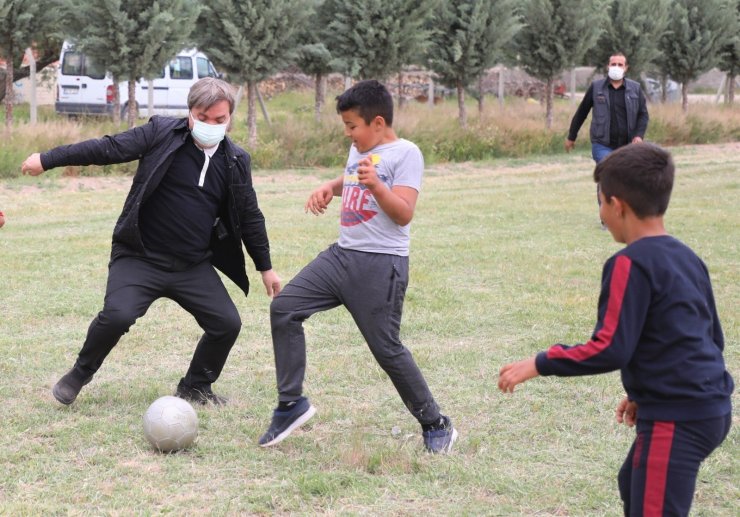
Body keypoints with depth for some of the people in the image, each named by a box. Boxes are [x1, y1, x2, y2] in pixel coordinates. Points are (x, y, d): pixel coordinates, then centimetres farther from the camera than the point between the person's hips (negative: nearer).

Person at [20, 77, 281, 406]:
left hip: (194, 266, 4)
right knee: (117, 315, -24)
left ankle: (195, 387, 20)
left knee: (227, 324, -6)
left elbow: (250, 217, 14)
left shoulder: (236, 161, 4)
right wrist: (48, 160, -12)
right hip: (140, 259, -4)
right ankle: (79, 375, 4)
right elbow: (109, 149, -9)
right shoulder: (162, 133, -7)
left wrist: (265, 267, 17)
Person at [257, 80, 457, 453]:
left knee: (386, 349, -6)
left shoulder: (405, 153, -9)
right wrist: (330, 188, 17)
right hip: (341, 254, 8)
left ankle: (435, 426, 11)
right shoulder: (358, 150, 15)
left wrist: (375, 185, -32)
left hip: (381, 265, -8)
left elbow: (404, 214, -17)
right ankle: (291, 403, 4)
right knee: (283, 308, -3)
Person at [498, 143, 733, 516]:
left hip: (675, 420, -9)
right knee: (634, 485, 28)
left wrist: (538, 365, -12)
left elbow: (610, 350, -20)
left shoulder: (631, 264, -15)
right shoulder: (687, 258, 11)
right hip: (711, 409, 10)